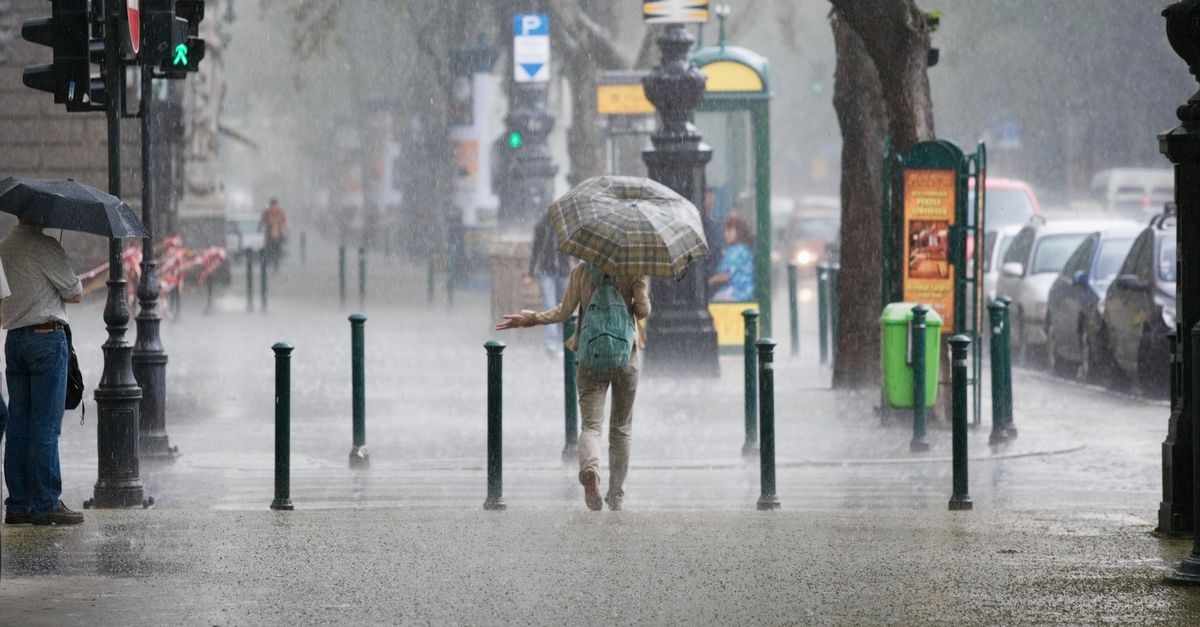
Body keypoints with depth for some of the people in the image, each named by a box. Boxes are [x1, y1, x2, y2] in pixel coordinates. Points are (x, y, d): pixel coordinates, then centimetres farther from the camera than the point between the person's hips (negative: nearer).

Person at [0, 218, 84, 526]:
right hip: (46, 336, -7)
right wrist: (72, 285, 15)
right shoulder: (44, 246, -11)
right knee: (46, 427, -5)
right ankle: (46, 504, -4)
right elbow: (75, 293, -5)